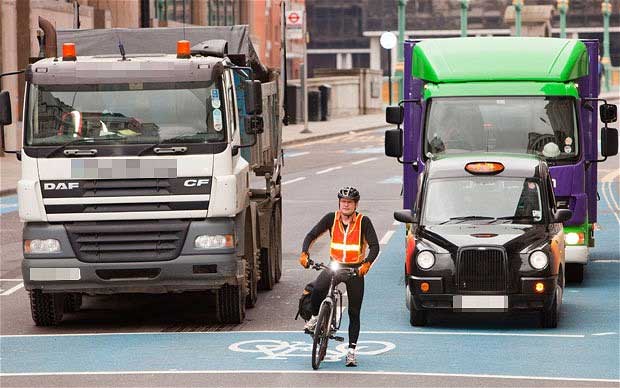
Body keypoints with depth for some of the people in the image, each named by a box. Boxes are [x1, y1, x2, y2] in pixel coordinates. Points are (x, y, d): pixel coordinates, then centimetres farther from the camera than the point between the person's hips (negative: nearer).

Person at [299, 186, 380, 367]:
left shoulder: (363, 221, -10)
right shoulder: (331, 218, -4)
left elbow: (374, 245, -15)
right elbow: (312, 235, -4)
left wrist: (367, 264, -34)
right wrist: (304, 253, -22)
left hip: (355, 268, -1)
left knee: (354, 312, 1)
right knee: (318, 288, -30)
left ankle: (351, 351, 8)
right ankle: (315, 317, -2)